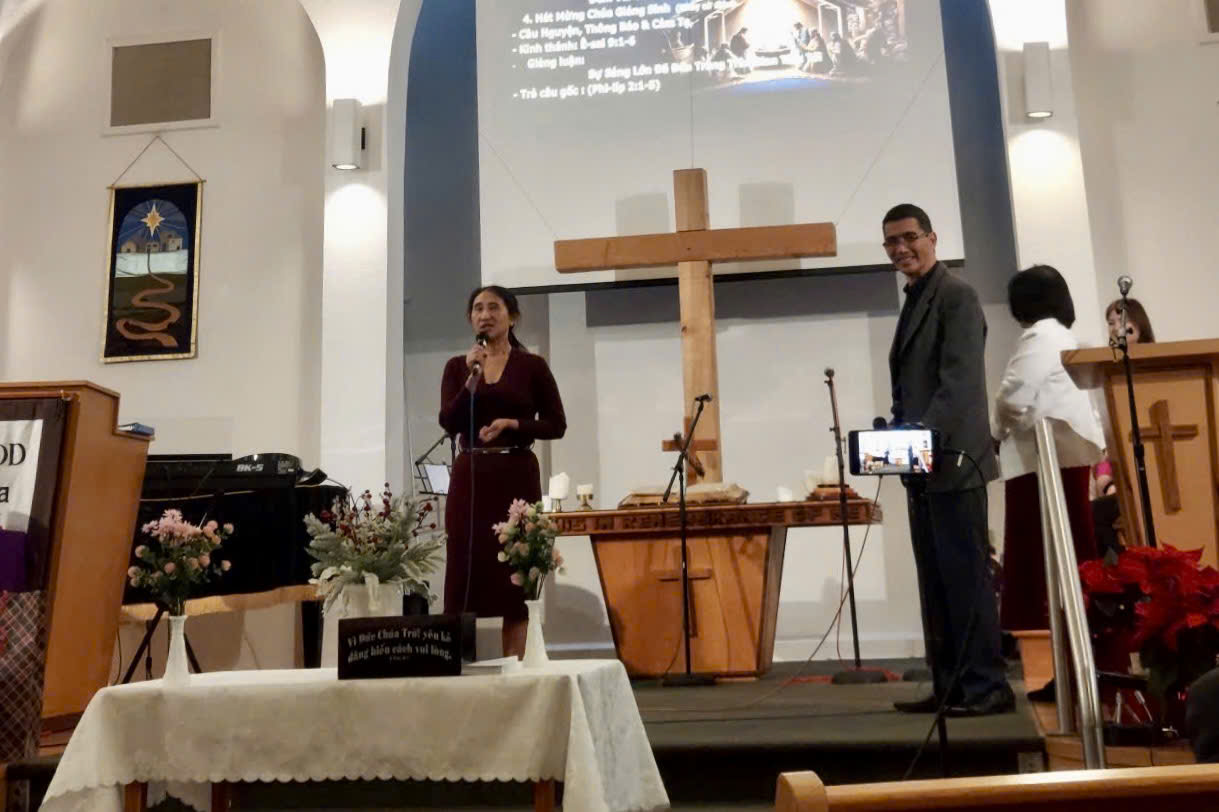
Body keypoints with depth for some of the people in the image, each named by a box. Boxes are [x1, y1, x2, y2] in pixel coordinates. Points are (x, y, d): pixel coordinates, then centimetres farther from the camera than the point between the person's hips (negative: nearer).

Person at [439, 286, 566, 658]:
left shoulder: (532, 366, 2)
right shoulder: (458, 366, 9)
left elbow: (556, 425, 1)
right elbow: (448, 422, -3)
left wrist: (512, 424, -12)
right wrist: (471, 379, -14)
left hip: (517, 477, -1)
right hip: (469, 477, 2)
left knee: (515, 573, 1)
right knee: (466, 571, 0)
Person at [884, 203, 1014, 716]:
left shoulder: (956, 296, -6)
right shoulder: (914, 303, 21)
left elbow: (960, 380, -18)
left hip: (952, 461, -9)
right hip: (923, 467, 9)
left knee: (965, 576, -7)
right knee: (936, 581, 9)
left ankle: (987, 687, 0)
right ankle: (949, 687, 15)